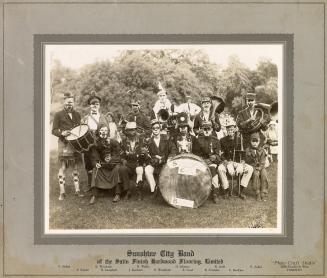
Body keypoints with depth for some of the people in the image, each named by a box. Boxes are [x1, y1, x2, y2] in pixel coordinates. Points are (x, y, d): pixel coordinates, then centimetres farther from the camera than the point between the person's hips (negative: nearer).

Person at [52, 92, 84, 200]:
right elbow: (54, 130, -1)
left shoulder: (77, 114, 14)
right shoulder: (58, 115, 1)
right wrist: (61, 133, -20)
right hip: (64, 144, -4)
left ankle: (77, 190, 15)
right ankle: (62, 192, 2)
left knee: (76, 167, 8)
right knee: (63, 167, -3)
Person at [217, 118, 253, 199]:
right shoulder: (223, 140, 2)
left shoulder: (240, 139, 4)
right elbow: (222, 155, -3)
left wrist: (241, 165, -16)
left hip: (239, 163, 2)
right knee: (220, 168, -34)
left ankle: (241, 191, -16)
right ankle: (226, 190, -20)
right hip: (227, 162, -1)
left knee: (250, 168, -24)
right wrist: (228, 165, -20)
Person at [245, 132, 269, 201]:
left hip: (261, 167, 2)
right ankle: (258, 193, -27)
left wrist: (259, 168, -15)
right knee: (256, 174, -33)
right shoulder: (248, 150, 4)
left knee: (264, 174, -29)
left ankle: (263, 194, -24)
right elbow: (248, 162, -2)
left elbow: (262, 162, 1)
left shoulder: (262, 150, 7)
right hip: (252, 167, -1)